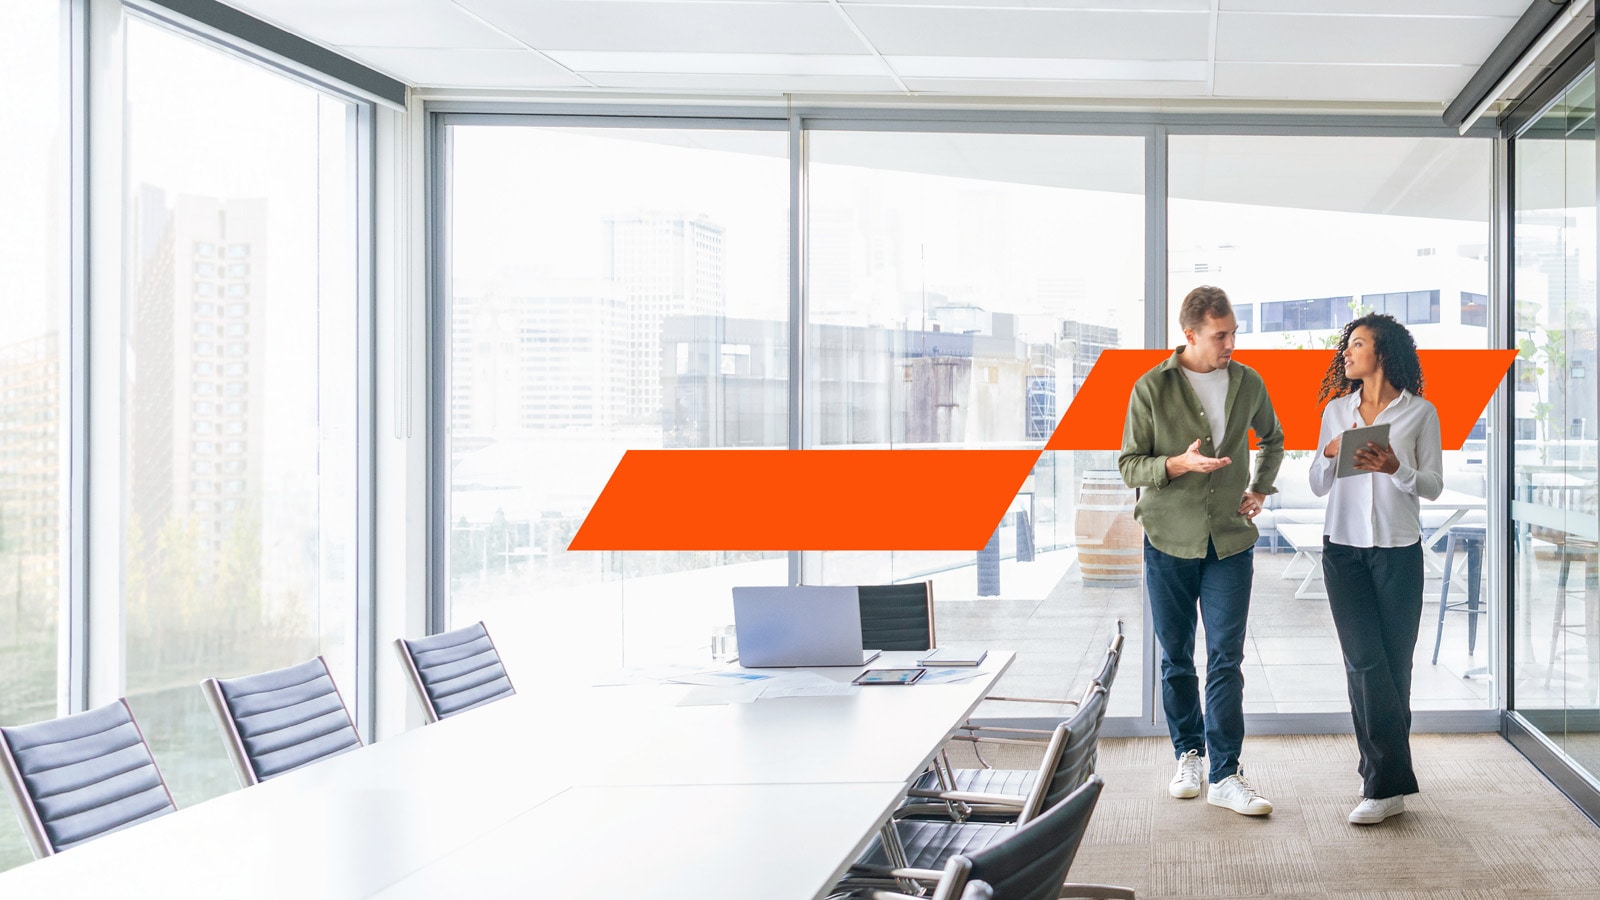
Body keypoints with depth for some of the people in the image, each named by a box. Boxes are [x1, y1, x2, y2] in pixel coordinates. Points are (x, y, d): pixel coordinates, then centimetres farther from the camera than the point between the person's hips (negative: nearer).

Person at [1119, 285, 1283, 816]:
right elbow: (1129, 466, -4)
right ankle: (1189, 754, 27)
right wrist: (1181, 463, -21)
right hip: (1169, 540, -1)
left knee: (1226, 658, -5)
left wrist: (1260, 489, 11)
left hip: (1230, 541, 1)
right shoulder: (1152, 388, -5)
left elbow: (1273, 439, 25)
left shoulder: (1248, 384, 5)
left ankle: (1225, 776, -2)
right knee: (1177, 658, 9)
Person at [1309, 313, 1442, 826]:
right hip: (1343, 547, 2)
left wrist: (1395, 468, -18)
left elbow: (1433, 486, 1)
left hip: (1398, 549, -2)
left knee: (1394, 665, 1)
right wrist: (1330, 455, -8)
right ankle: (1390, 784, -3)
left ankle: (1383, 782, 10)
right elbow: (1317, 487, 13)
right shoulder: (1336, 411, 11)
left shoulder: (1420, 413, 2)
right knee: (1365, 663, -7)